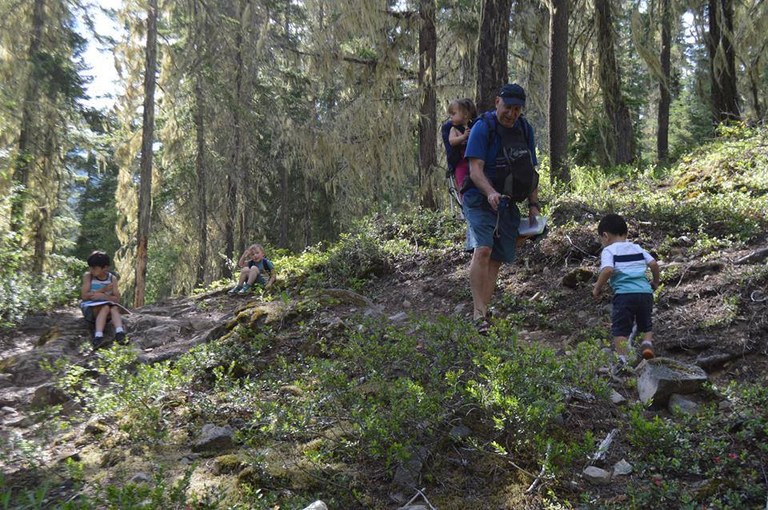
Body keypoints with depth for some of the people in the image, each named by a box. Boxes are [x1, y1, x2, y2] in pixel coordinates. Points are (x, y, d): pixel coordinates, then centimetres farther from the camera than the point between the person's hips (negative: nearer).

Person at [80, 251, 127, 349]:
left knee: (114, 308, -30)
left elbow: (117, 299, -5)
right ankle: (98, 337, -51)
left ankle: (120, 333, -53)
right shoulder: (88, 276, -5)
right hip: (89, 307, -2)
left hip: (107, 305, 2)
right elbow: (84, 296, -12)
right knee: (105, 308, -32)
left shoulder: (112, 278, -1)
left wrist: (103, 296, -23)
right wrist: (103, 290, -18)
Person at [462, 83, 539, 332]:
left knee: (496, 260, 2)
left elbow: (531, 170, 18)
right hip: (480, 200, -5)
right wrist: (491, 193, -33)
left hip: (508, 205, 6)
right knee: (482, 250, -23)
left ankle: (484, 311, 6)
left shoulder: (525, 129, 12)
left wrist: (534, 204, 10)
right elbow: (475, 169, -16)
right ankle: (479, 312, -24)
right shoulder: (482, 127, -7)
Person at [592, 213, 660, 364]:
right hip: (645, 292, 5)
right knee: (646, 326, 22)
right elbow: (654, 264, 11)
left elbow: (608, 270, -14)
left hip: (624, 293, -5)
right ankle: (647, 343, -4)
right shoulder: (637, 248, 20)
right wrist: (655, 282, 27)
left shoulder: (609, 250, 4)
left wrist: (597, 288, -2)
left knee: (620, 329, 0)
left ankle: (622, 360, -9)